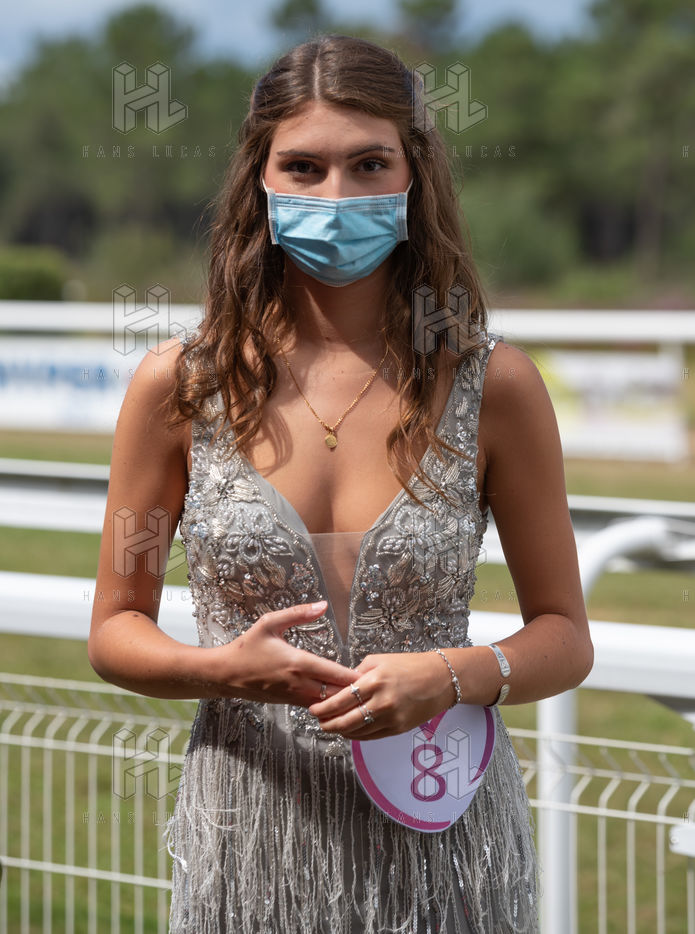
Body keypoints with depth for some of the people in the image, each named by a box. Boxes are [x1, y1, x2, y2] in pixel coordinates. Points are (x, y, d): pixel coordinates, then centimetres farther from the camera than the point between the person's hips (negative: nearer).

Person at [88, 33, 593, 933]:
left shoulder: (494, 385, -3)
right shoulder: (179, 383, -3)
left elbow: (564, 636, 4)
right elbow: (115, 629, 4)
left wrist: (457, 677, -16)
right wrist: (221, 669, -15)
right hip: (248, 844, 0)